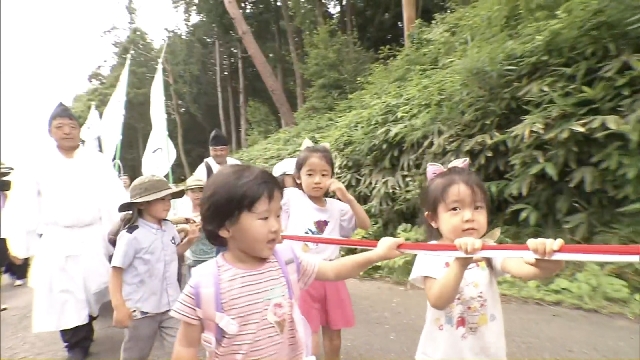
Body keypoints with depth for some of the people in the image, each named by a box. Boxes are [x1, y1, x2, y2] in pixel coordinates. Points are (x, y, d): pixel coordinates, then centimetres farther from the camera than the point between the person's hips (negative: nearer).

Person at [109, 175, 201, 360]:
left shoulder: (169, 228, -1)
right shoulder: (131, 236, -19)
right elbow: (116, 271, -16)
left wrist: (189, 239, 2)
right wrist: (119, 306, -21)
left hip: (171, 304, 5)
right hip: (141, 309, -4)